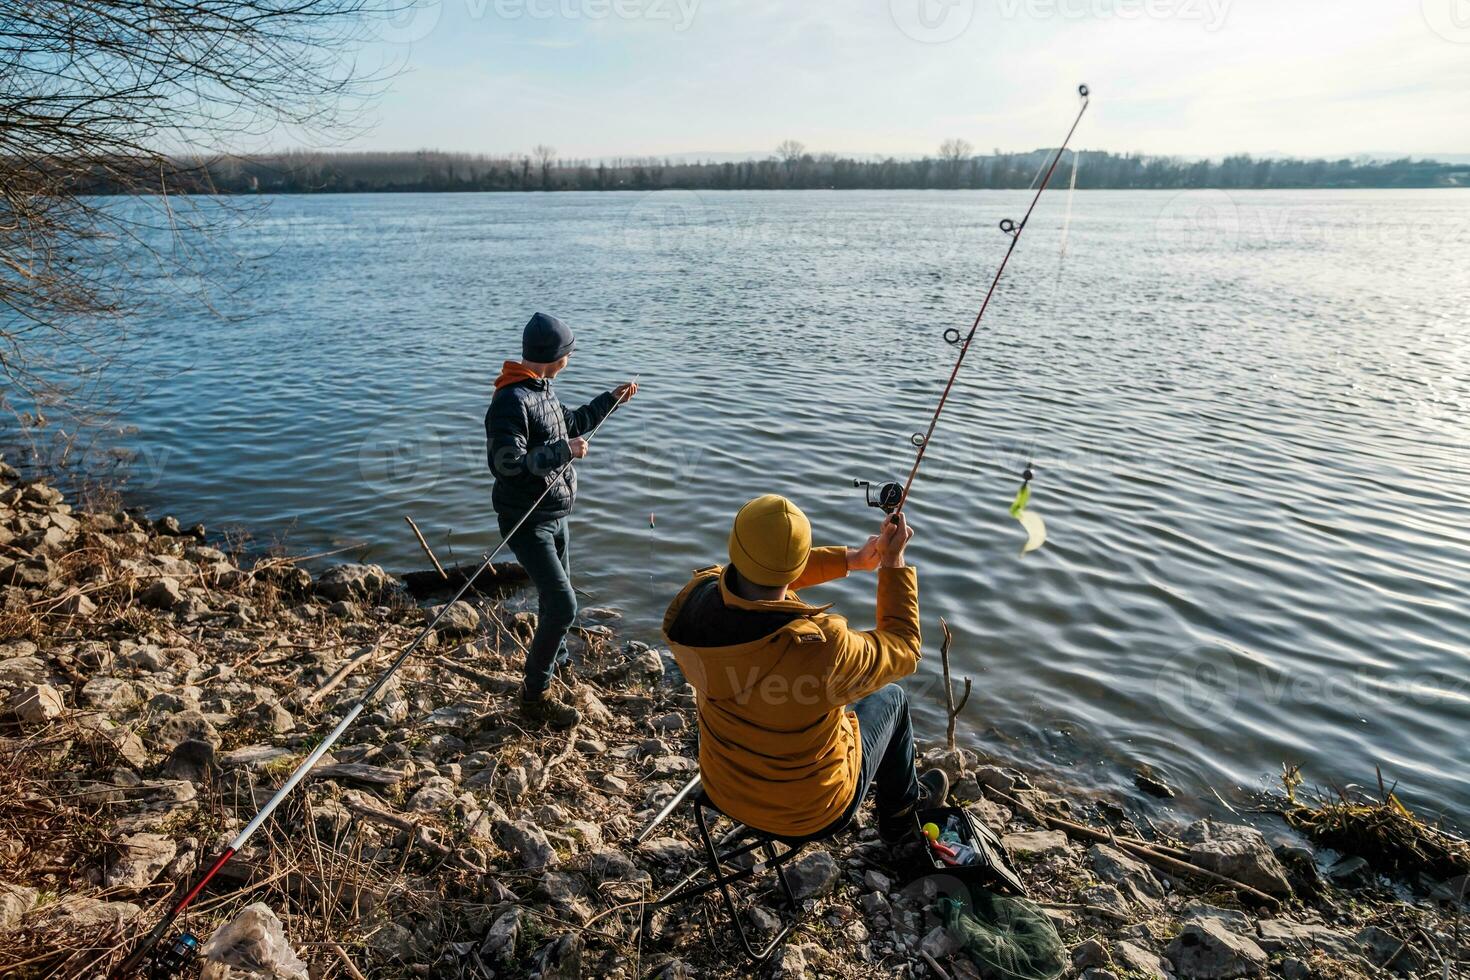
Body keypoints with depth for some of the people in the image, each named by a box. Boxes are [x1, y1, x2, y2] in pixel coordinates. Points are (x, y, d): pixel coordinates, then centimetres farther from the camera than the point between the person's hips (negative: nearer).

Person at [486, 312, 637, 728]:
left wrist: (611, 399, 26)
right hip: (527, 520, -10)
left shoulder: (541, 390, 9)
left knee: (556, 597, 23)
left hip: (555, 515, 10)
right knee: (562, 604, -11)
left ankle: (557, 662, 44)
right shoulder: (512, 400, -23)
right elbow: (506, 462, -29)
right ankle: (534, 697, 3)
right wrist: (562, 451, -27)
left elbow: (571, 423, 26)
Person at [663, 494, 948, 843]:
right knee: (891, 696, 20)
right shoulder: (821, 649, -39)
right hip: (810, 814, -4)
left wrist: (850, 559, 1)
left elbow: (754, 576, -1)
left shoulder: (696, 601, -24)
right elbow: (903, 651, -17)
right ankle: (900, 817, 46)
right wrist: (893, 563, -9)